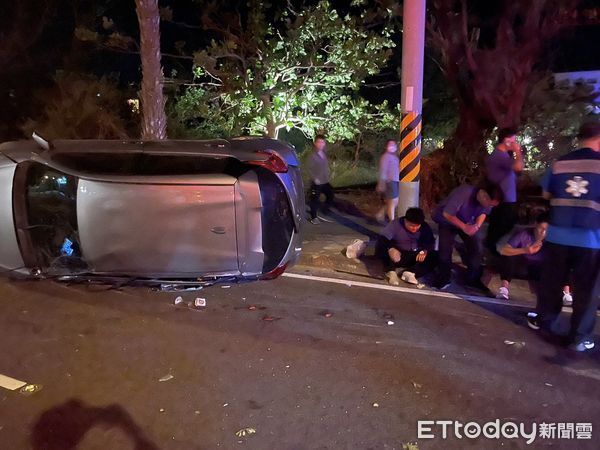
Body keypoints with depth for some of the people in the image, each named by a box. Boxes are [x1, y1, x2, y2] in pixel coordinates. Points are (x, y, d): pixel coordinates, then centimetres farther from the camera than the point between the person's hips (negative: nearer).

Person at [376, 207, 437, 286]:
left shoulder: (425, 227, -7)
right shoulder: (395, 224, -17)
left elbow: (431, 242, -10)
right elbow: (382, 239, -28)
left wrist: (424, 251, -33)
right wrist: (390, 249, -49)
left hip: (417, 256, 3)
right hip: (399, 255, -3)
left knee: (434, 256, -23)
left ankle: (410, 273, -31)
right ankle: (391, 271, -38)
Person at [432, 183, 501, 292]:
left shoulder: (488, 199, -22)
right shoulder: (464, 193, -39)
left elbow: (483, 213, -3)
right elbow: (447, 214, -31)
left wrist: (477, 226, -23)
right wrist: (464, 227, -33)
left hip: (469, 222, 5)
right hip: (448, 221, -5)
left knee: (476, 248, -5)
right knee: (445, 249, -14)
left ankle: (473, 280, 10)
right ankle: (443, 279, 4)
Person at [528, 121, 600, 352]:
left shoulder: (558, 163, 2)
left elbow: (546, 194, 13)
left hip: (558, 234, 3)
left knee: (551, 281, 18)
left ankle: (543, 320, 32)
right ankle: (579, 337, 16)